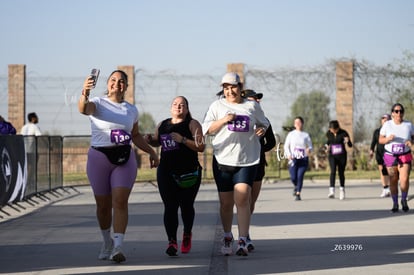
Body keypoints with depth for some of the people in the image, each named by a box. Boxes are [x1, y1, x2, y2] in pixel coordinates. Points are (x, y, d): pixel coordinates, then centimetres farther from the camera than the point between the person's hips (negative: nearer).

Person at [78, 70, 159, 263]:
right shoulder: (98, 104, -3)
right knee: (103, 205, 6)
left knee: (120, 202, -12)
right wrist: (84, 94, -50)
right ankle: (107, 241, 28)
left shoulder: (131, 110, 11)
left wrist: (151, 152, 19)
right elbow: (84, 109, -28)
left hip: (124, 159, 2)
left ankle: (118, 247, -18)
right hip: (99, 157, -2)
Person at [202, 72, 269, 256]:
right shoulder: (217, 106, 7)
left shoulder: (253, 106, 10)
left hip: (247, 160, -1)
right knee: (226, 202, 6)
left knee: (242, 198, -15)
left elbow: (264, 123, 23)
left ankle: (243, 241, -15)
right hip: (223, 159, 1)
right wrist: (223, 120, -16)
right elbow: (206, 129, 0)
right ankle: (227, 237, 26)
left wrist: (262, 129, 0)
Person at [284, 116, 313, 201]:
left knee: (300, 176, -11)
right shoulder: (291, 134, 6)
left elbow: (310, 146, 10)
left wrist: (309, 150, -14)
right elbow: (286, 146, 8)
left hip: (303, 159, 0)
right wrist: (288, 154, -10)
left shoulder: (306, 135, 7)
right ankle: (296, 186, 27)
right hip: (293, 159, 0)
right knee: (293, 177, -7)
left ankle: (298, 194, 0)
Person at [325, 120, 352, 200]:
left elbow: (350, 145, -13)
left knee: (341, 173, 6)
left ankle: (342, 190, 26)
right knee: (333, 171, -19)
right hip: (332, 156, 1)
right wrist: (327, 145, 1)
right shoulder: (328, 133, -2)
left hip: (342, 155, -1)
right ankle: (332, 191, -29)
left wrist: (347, 141, -34)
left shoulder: (343, 133, -11)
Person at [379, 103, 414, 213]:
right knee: (393, 180, 2)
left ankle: (404, 200, 9)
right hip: (391, 156, 0)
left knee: (404, 179, -15)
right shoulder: (387, 124, -3)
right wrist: (388, 139, -19)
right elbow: (380, 140, 2)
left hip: (405, 156, 0)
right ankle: (395, 204, 15)